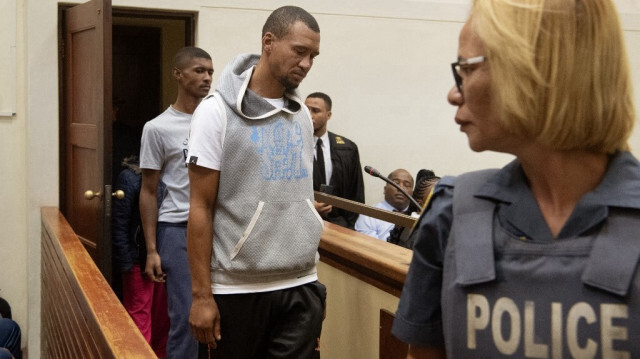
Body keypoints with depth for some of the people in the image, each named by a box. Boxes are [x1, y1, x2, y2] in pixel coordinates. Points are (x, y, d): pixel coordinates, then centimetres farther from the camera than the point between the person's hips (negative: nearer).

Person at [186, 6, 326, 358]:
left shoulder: (303, 116, 9)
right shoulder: (217, 112, -6)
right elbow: (201, 208, -8)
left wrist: (309, 276, 11)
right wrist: (202, 294, -11)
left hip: (301, 288, 4)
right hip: (238, 289, -4)